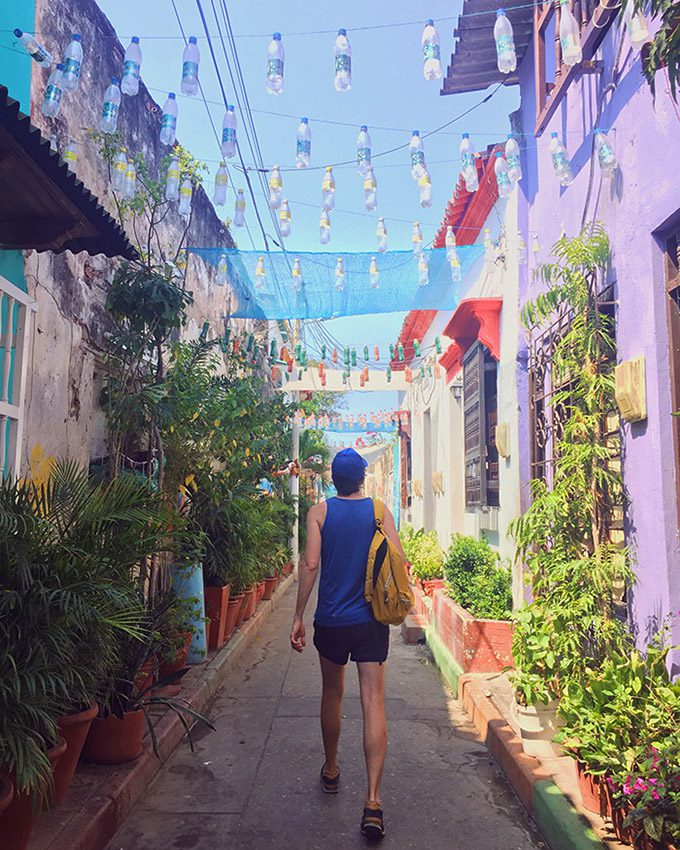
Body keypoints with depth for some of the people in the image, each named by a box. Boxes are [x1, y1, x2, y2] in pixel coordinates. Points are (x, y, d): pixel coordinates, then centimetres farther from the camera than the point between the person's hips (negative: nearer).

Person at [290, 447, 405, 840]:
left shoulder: (320, 511, -4)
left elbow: (310, 564, -11)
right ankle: (373, 800, -7)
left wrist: (298, 617, -6)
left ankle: (331, 770, 38)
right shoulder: (379, 510, -2)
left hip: (331, 620, 1)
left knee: (332, 695, 19)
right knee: (373, 703, -1)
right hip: (371, 621, 0)